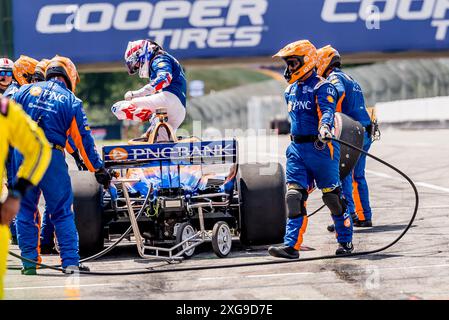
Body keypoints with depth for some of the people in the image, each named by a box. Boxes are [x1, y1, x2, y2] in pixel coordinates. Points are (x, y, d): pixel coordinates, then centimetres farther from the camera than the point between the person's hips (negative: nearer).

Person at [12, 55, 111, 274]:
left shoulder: (26, 91, 12)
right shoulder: (71, 101, 7)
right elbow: (84, 139, 5)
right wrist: (98, 169, 10)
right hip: (52, 157, -2)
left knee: (25, 210, 11)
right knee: (62, 212, 7)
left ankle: (29, 262, 9)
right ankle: (71, 262, 2)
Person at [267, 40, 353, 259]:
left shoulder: (322, 87, -9)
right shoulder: (290, 91, 16)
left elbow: (327, 111, -26)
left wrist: (324, 128, -46)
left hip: (320, 148, -6)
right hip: (297, 148, 7)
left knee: (333, 196, 3)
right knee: (294, 196, -5)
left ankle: (345, 241, 18)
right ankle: (291, 245, -9)